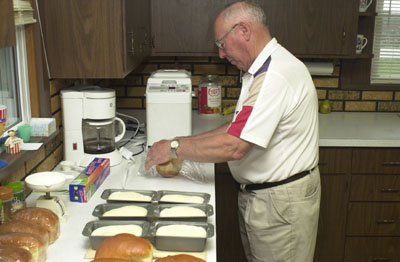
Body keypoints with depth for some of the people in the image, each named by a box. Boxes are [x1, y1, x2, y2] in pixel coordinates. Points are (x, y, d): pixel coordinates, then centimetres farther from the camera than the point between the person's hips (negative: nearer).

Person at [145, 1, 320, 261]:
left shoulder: (276, 76, -27)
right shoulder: (264, 69, 9)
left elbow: (234, 147, -29)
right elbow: (241, 128, 14)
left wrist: (175, 148, -17)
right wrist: (188, 142, 6)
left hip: (280, 202, -9)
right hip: (258, 194, 9)